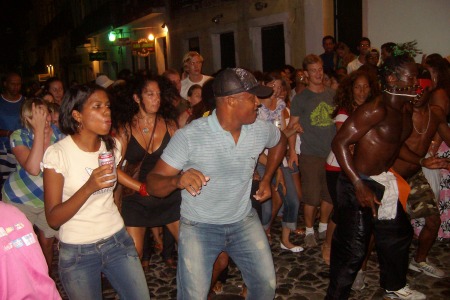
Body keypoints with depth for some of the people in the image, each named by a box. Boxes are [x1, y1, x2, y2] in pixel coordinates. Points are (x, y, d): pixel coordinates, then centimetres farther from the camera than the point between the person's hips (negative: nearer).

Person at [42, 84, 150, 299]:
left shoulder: (113, 146, 0)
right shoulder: (57, 153, -15)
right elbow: (53, 219, -18)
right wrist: (89, 187, -30)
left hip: (117, 241, 4)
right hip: (78, 253, -4)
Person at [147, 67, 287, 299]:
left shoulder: (260, 130, -7)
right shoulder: (189, 136, -21)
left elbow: (280, 142, 18)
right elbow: (153, 184, -20)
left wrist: (267, 179, 11)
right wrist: (177, 180, -41)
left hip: (244, 221, 4)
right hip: (199, 226, -4)